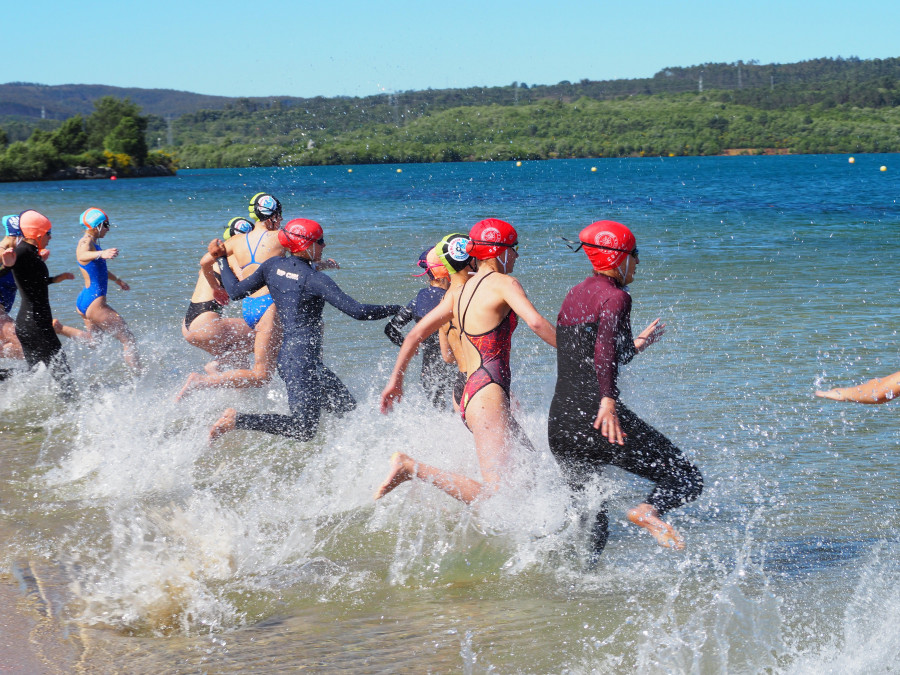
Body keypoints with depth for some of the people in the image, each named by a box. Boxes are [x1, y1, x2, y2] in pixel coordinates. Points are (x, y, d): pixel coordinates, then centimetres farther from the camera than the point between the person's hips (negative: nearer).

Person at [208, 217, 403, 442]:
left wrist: (221, 260, 25)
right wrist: (398, 309, -7)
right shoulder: (316, 279, -13)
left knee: (346, 406, 14)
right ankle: (237, 419, -15)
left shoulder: (273, 265, 7)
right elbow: (358, 311, -17)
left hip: (287, 354, 9)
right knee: (304, 429, -11)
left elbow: (236, 291, 10)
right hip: (302, 358, -9)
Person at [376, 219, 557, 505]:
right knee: (496, 494, -17)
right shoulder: (503, 283, -5)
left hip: (468, 395, 10)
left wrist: (396, 380, 26)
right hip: (488, 394, -10)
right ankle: (410, 467, -20)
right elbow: (536, 322, -21)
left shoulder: (459, 291, 17)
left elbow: (415, 334, 19)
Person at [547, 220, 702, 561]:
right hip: (598, 418, -8)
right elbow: (605, 348, -24)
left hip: (559, 426, 8)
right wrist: (608, 400, -35)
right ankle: (649, 509, -28)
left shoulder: (573, 296, 20)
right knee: (687, 479, 0)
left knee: (589, 530, 16)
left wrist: (639, 343, 44)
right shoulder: (615, 296, -5)